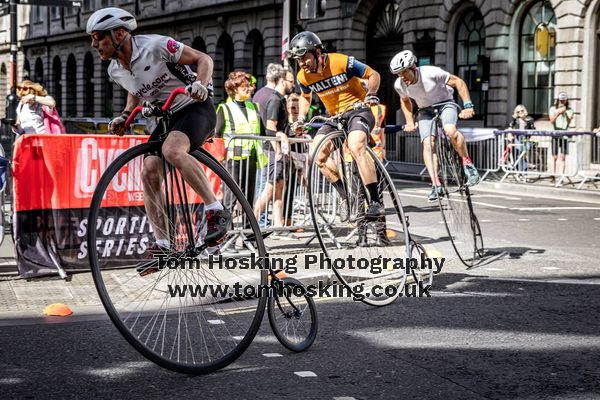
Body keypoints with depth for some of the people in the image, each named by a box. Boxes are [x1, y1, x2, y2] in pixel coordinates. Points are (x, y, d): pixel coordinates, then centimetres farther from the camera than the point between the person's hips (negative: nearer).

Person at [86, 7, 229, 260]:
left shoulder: (155, 46, -18)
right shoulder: (115, 71, 3)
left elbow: (203, 59, -12)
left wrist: (201, 84, -31)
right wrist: (125, 116, 7)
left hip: (194, 107, -7)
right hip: (163, 118, 7)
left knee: (172, 151, -35)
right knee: (149, 172, -14)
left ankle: (216, 211, -25)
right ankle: (162, 244, -9)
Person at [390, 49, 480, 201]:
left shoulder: (431, 73, -29)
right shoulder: (399, 85, -16)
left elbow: (458, 82, -17)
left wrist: (468, 106, -23)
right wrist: (410, 122, 4)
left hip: (445, 104, -4)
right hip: (426, 111, 4)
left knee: (450, 131, -34)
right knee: (428, 144, -19)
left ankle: (467, 163, -12)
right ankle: (436, 185, -18)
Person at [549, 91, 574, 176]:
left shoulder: (569, 110, 8)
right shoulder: (553, 109, 8)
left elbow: (569, 122, -5)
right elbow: (552, 121, -6)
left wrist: (565, 112, -18)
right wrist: (558, 112, -19)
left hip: (564, 135, -1)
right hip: (555, 135, 1)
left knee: (562, 157, -6)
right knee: (554, 157, 2)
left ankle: (562, 175, -4)